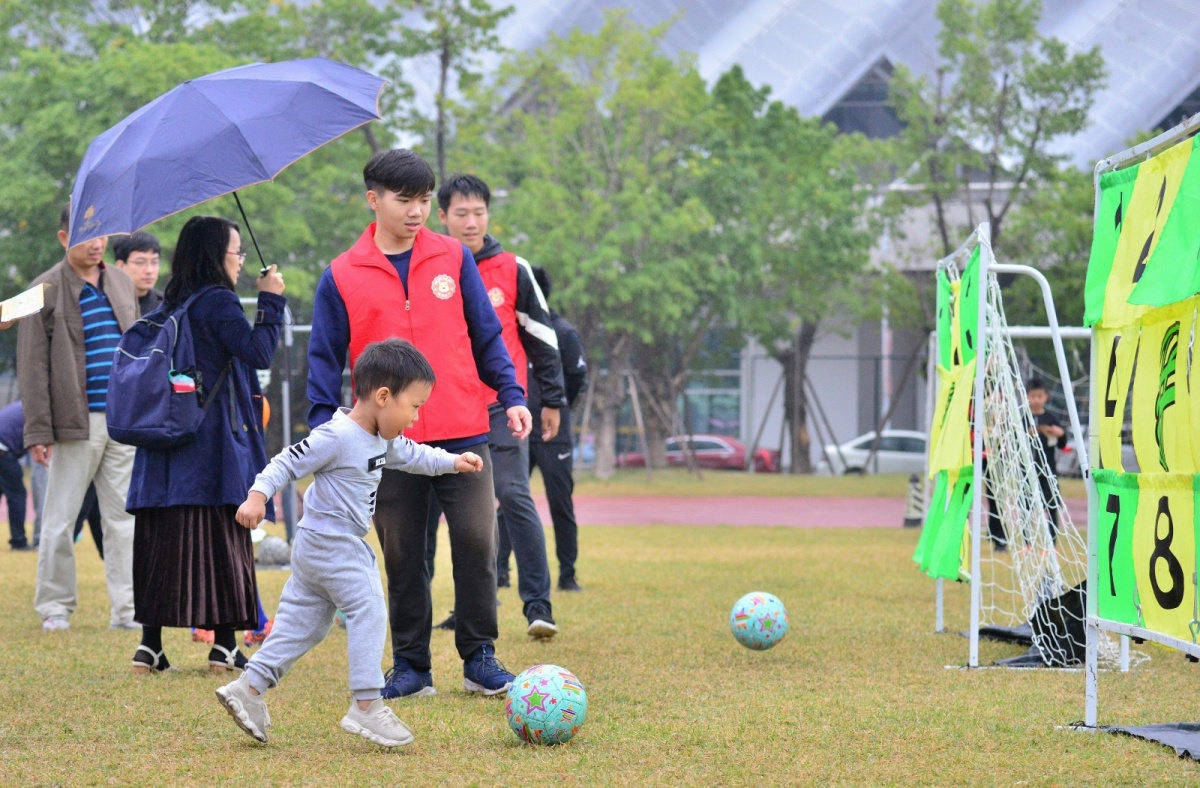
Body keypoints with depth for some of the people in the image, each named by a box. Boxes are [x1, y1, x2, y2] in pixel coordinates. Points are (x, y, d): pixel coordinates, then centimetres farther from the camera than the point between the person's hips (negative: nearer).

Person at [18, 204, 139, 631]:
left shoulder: (122, 283, 12)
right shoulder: (46, 290, -3)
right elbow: (32, 364, -5)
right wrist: (38, 431, -10)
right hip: (76, 422, -4)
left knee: (124, 516, 4)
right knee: (60, 519, 1)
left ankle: (126, 609, 7)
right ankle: (55, 608, 12)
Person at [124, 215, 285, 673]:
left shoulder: (171, 304, 13)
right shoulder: (217, 301, -10)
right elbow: (259, 351, -15)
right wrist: (271, 301, -4)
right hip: (215, 442, -7)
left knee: (162, 540, 5)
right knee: (222, 538, -1)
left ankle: (150, 644, 2)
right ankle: (224, 645, 1)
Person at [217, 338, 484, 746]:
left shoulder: (382, 440, 9)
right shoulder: (337, 437, -20)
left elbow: (410, 455, 28)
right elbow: (288, 462, -19)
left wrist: (452, 461, 21)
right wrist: (258, 496, -27)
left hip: (315, 548, 10)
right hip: (331, 544, -10)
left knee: (302, 621, 12)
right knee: (368, 610, -13)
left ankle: (248, 688, 13)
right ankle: (366, 706, -13)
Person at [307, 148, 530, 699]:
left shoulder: (454, 259, 5)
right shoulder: (342, 277, 2)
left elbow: (486, 337, 10)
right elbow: (325, 360, 5)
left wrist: (510, 395, -1)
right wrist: (324, 430, -4)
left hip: (462, 435, 0)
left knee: (476, 541, -4)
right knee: (401, 556, 5)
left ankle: (479, 658, 7)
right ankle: (411, 666, 14)